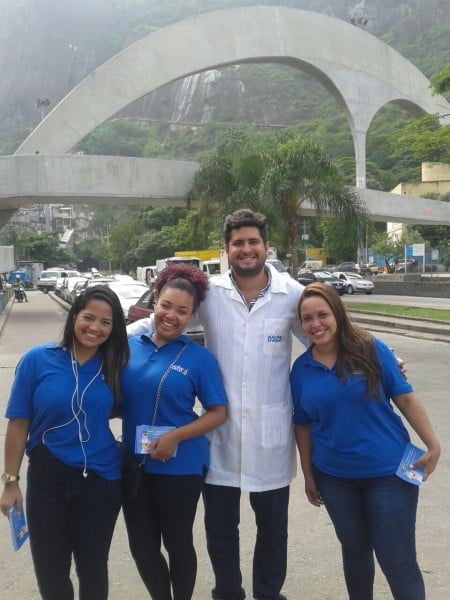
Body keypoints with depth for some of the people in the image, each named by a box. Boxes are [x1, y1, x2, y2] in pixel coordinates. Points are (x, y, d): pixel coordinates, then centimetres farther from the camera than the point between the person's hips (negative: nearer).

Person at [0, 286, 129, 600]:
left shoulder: (115, 366, -5)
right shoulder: (37, 360, -10)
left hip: (101, 480, 1)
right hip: (47, 478, -1)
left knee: (92, 567, 16)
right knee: (50, 570, 14)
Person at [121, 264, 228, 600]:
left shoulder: (198, 357, -9)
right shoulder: (129, 347, 1)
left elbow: (218, 413, -9)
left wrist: (175, 437, -19)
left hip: (181, 466, -4)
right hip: (134, 464, 4)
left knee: (177, 542, 13)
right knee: (141, 544, 15)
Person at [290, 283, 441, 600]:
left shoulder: (371, 350, -10)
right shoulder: (301, 368, -1)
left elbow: (405, 398, -6)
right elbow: (303, 425, 6)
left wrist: (433, 444, -7)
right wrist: (308, 474, 8)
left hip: (389, 471, -3)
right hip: (335, 477, 3)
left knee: (397, 559, 2)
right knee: (354, 550, 20)